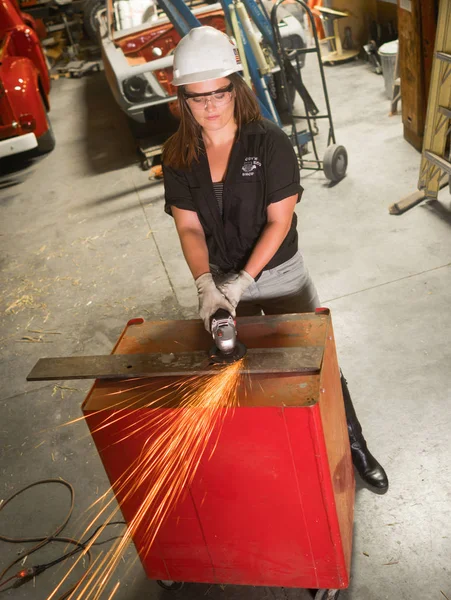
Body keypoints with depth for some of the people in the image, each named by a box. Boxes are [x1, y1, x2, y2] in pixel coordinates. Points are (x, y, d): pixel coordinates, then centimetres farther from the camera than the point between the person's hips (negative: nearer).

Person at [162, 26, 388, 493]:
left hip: (279, 274, -3)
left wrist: (243, 282, -24)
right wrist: (206, 286, -24)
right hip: (222, 278, 3)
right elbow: (189, 229, -9)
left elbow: (279, 222, -17)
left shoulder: (269, 142, -16)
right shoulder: (178, 156, -7)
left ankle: (354, 446, 30)